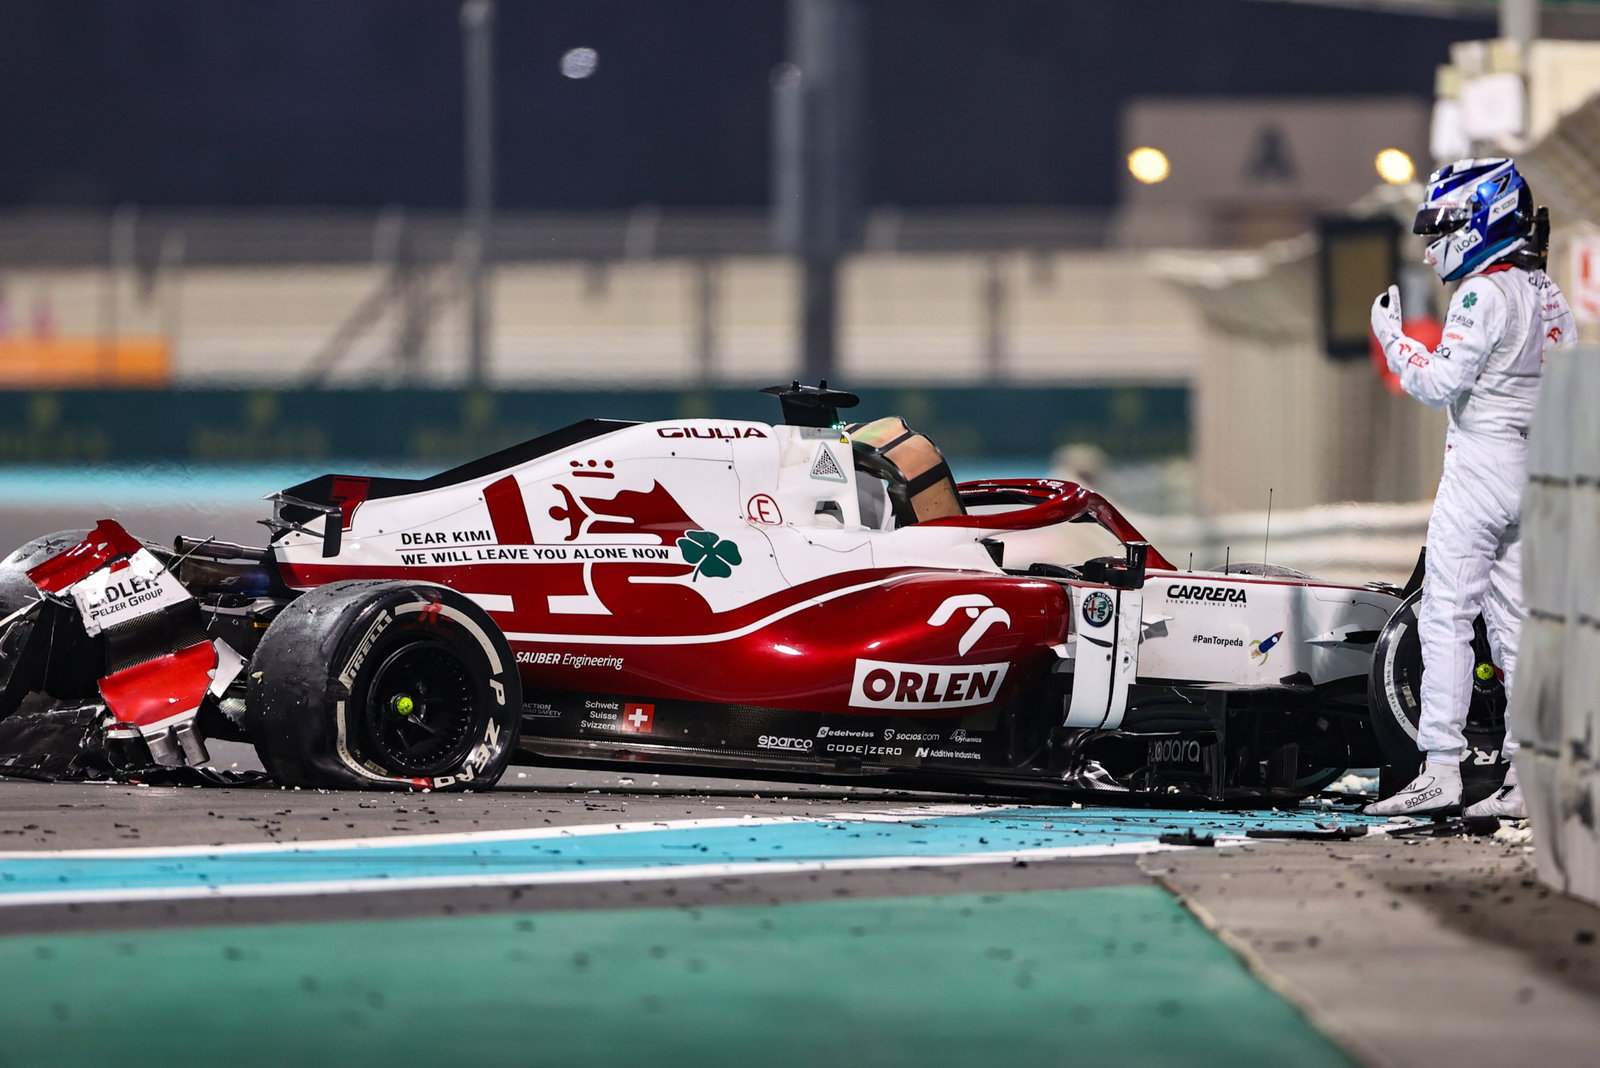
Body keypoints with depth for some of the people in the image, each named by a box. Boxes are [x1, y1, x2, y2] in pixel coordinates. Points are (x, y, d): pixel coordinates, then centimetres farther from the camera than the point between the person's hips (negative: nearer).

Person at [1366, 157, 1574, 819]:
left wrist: (1391, 337, -6)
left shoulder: (1484, 294, -14)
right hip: (1534, 470, 9)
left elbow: (1440, 384, -18)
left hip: (1480, 462, -9)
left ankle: (1440, 770, -12)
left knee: (1445, 615, -7)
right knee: (1514, 620, 9)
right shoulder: (1548, 295, 13)